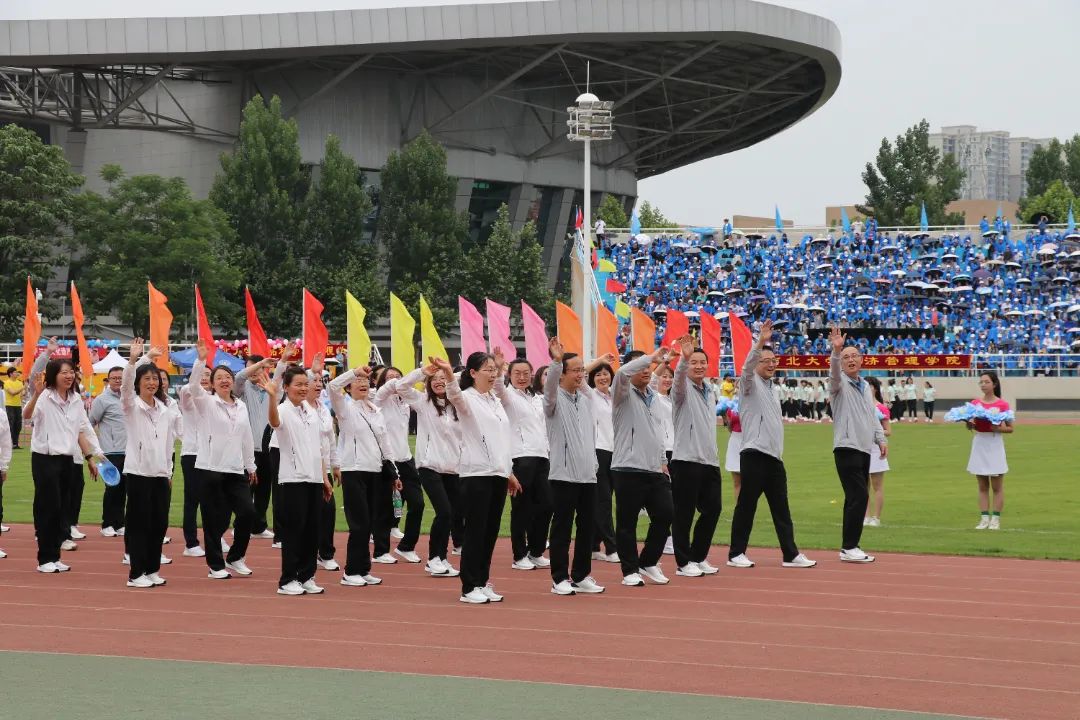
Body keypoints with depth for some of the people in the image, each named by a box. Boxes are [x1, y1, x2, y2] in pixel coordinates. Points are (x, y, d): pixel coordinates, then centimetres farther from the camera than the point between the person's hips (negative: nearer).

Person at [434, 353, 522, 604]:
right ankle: (469, 588, -2)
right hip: (476, 474, -7)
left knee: (490, 532, 9)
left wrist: (509, 471, 21)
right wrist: (449, 375, -53)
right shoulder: (467, 399, -7)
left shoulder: (496, 402, 16)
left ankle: (483, 583, 15)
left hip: (498, 473, 7)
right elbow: (455, 396, -32)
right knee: (476, 531, -6)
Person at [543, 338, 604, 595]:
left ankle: (581, 576, 17)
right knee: (562, 527, -2)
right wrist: (556, 361, -42)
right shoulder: (555, 398, -4)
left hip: (588, 475, 6)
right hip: (564, 475, -6)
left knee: (588, 526, 8)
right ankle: (560, 579, 3)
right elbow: (550, 386, -27)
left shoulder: (585, 401, 16)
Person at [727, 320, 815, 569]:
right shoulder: (751, 383, -2)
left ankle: (790, 554, 7)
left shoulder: (770, 389, 21)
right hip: (754, 455, -8)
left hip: (774, 456, 8)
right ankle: (736, 554, 2)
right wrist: (761, 342, -37)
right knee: (746, 505, -3)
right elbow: (747, 367, -25)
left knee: (781, 508, 6)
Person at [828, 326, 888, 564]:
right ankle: (849, 547, -12)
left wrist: (881, 439, 13)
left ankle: (849, 547, 14)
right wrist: (835, 351, -45)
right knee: (859, 496, -15)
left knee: (855, 498, 9)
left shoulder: (866, 386, 18)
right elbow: (834, 374, -28)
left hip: (865, 449, 8)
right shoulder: (840, 383, -4)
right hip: (847, 449, -8)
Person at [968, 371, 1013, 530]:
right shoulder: (975, 403, 5)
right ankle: (984, 518, 11)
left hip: (995, 444, -4)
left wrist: (998, 428, -19)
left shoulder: (1002, 405, -5)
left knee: (997, 487, 2)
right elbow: (969, 426, 10)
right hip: (978, 444, 4)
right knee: (982, 486, 8)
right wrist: (969, 424, -12)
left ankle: (996, 519, 6)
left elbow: (1010, 428, -1)